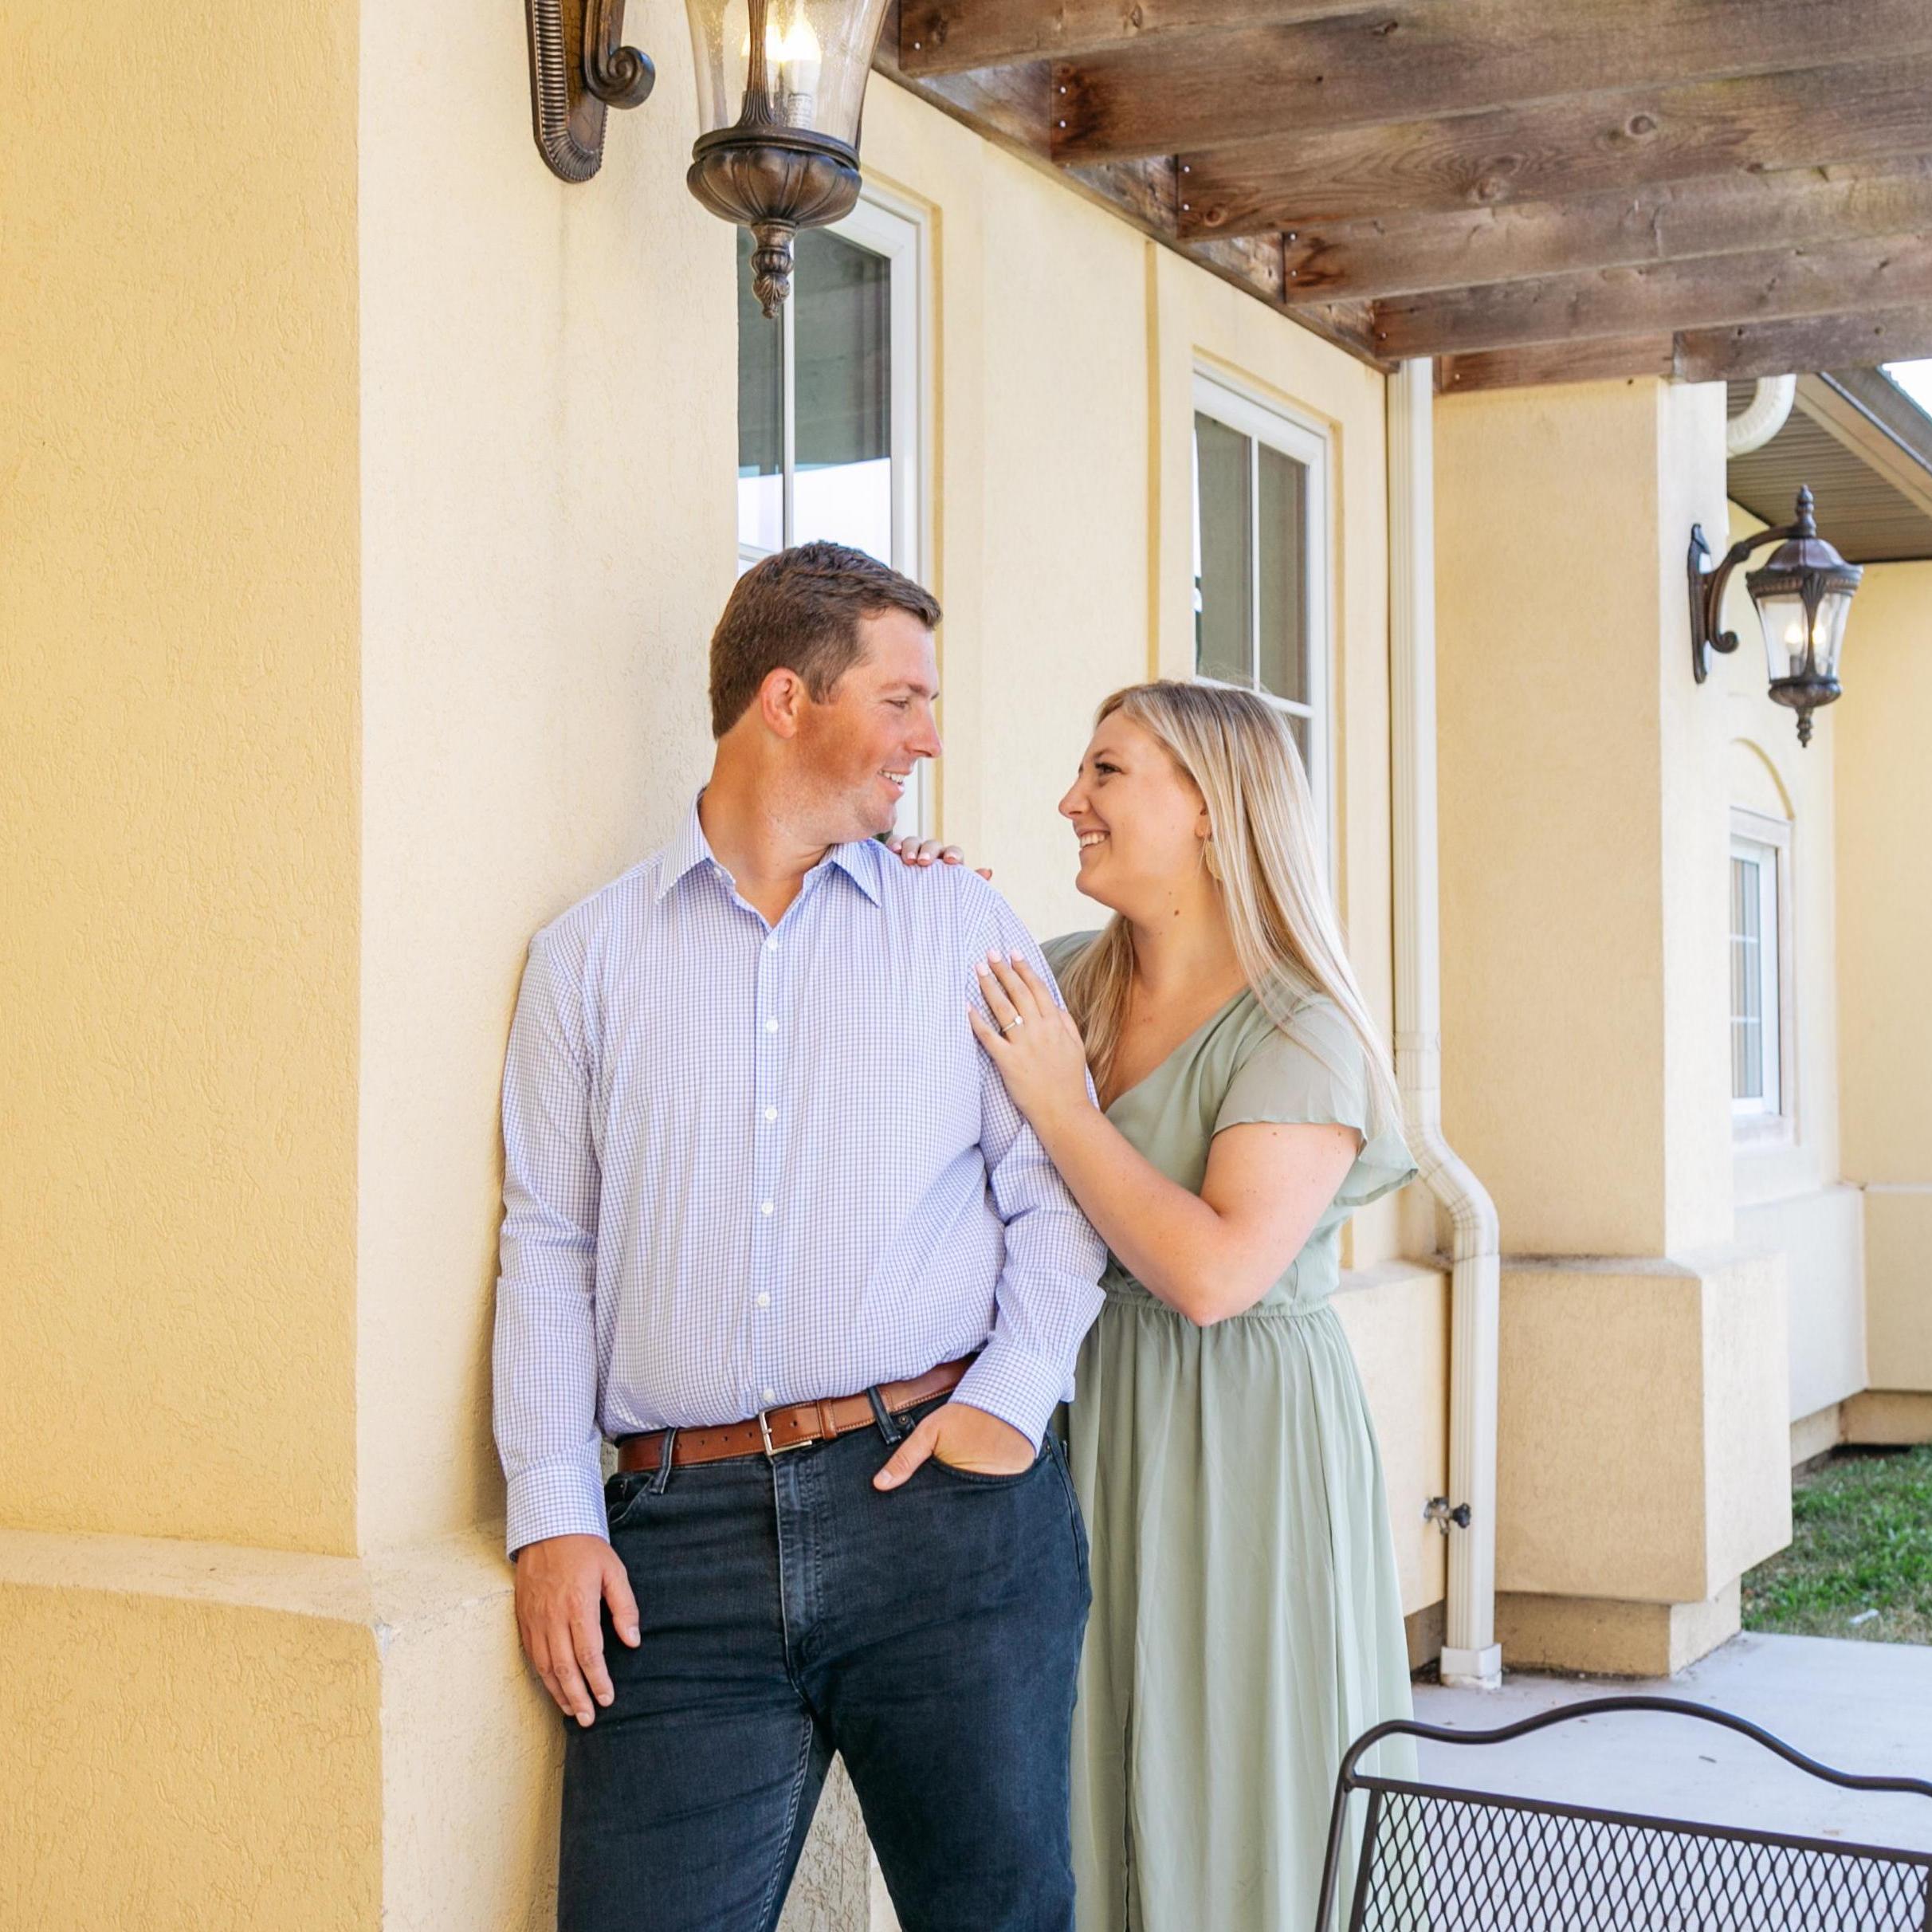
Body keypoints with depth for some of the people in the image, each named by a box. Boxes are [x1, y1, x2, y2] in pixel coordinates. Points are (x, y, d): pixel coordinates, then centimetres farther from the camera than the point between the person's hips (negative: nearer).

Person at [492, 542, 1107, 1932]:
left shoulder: (967, 930, 10)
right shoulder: (590, 956, 10)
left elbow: (1052, 1188, 7)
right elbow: (547, 1244, 7)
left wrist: (1012, 1395, -9)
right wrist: (554, 1515, -1)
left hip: (947, 1500, 0)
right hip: (685, 1533, 0)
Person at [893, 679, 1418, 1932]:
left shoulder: (1299, 1030, -15)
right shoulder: (1070, 980, 5)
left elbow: (1214, 1271, -26)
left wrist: (1059, 1104, -20)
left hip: (1244, 1437, -6)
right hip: (1091, 1415, 6)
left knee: (1239, 1803, 5)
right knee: (1107, 1794, 14)